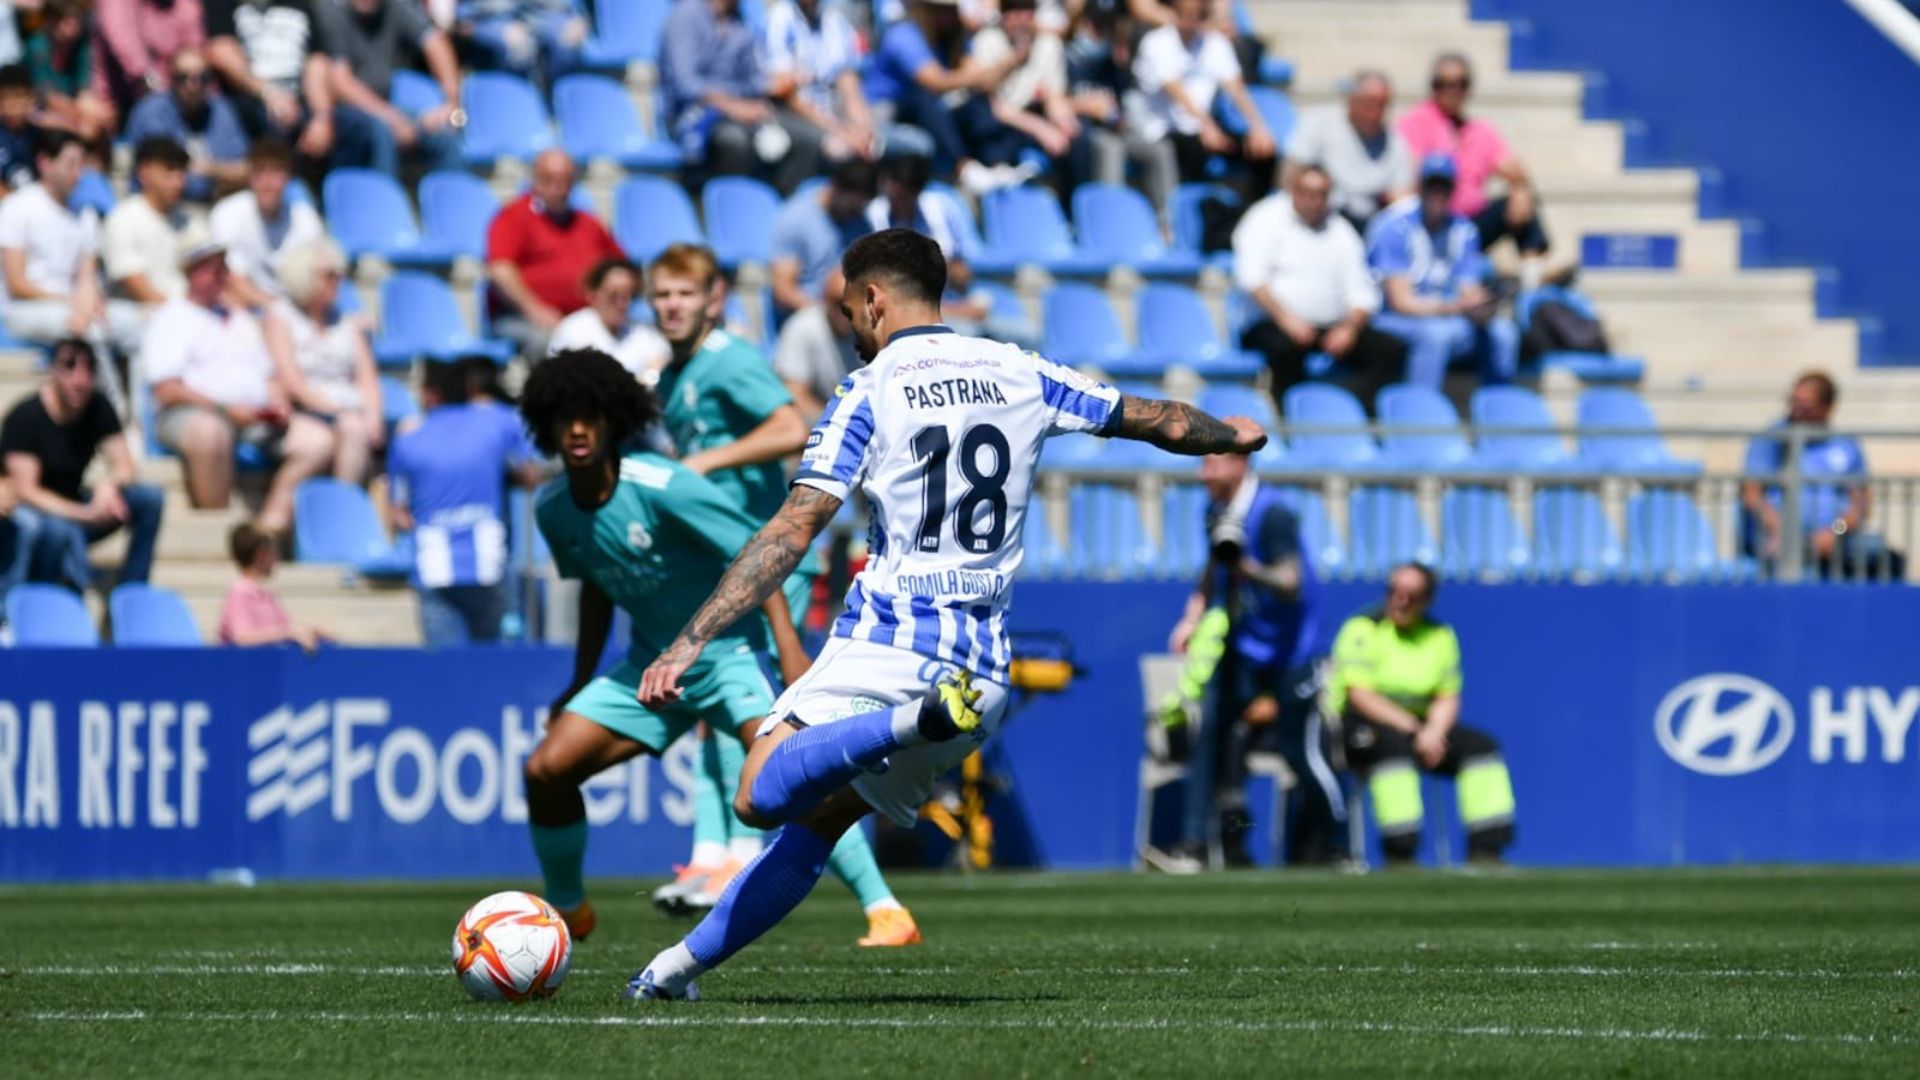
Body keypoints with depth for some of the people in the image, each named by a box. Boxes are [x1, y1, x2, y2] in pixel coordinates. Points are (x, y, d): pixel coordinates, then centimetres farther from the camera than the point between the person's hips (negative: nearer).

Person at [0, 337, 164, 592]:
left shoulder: (98, 407, 0)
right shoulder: (24, 418, -17)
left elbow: (124, 465, 0)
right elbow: (25, 490, -22)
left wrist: (108, 484, -26)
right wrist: (85, 514, -34)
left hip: (72, 509, 7)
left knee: (150, 499, -15)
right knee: (58, 529, -41)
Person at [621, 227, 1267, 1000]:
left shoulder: (869, 391, -2)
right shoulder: (1020, 376, 12)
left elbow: (791, 532, -10)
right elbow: (1159, 422, 23)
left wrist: (690, 642, -11)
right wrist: (1231, 436, 46)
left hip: (886, 645, -6)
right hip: (982, 669, 6)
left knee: (764, 795, -19)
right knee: (818, 818, 17)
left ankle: (911, 722, -37)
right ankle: (684, 962, 12)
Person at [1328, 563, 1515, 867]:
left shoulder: (1440, 636, 11)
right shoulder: (1364, 628, -6)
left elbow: (1448, 698, 6)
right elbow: (1360, 694, -16)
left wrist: (1434, 731, -16)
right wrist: (1413, 730, -22)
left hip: (1419, 726, 6)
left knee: (1481, 746, -12)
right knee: (1394, 745, -37)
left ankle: (1484, 853, -15)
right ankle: (1399, 856, -39)